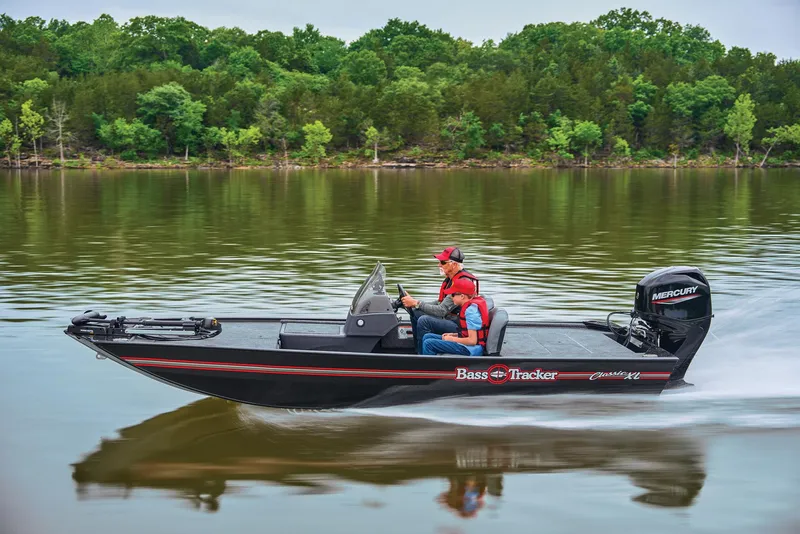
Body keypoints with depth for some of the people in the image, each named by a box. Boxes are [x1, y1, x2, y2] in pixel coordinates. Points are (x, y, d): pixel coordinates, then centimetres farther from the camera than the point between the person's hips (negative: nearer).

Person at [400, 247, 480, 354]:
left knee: (424, 321, -26)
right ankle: (418, 351, 8)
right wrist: (414, 303, 4)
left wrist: (416, 303, -20)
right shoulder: (451, 278, 9)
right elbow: (440, 303, 15)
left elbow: (442, 311, -24)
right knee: (416, 313, 7)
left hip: (460, 325, -11)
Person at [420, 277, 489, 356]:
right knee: (428, 337, 15)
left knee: (429, 344, -18)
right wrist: (453, 335, 8)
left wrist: (452, 339, -11)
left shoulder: (471, 310, -20)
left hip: (471, 349, -11)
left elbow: (472, 340, -24)